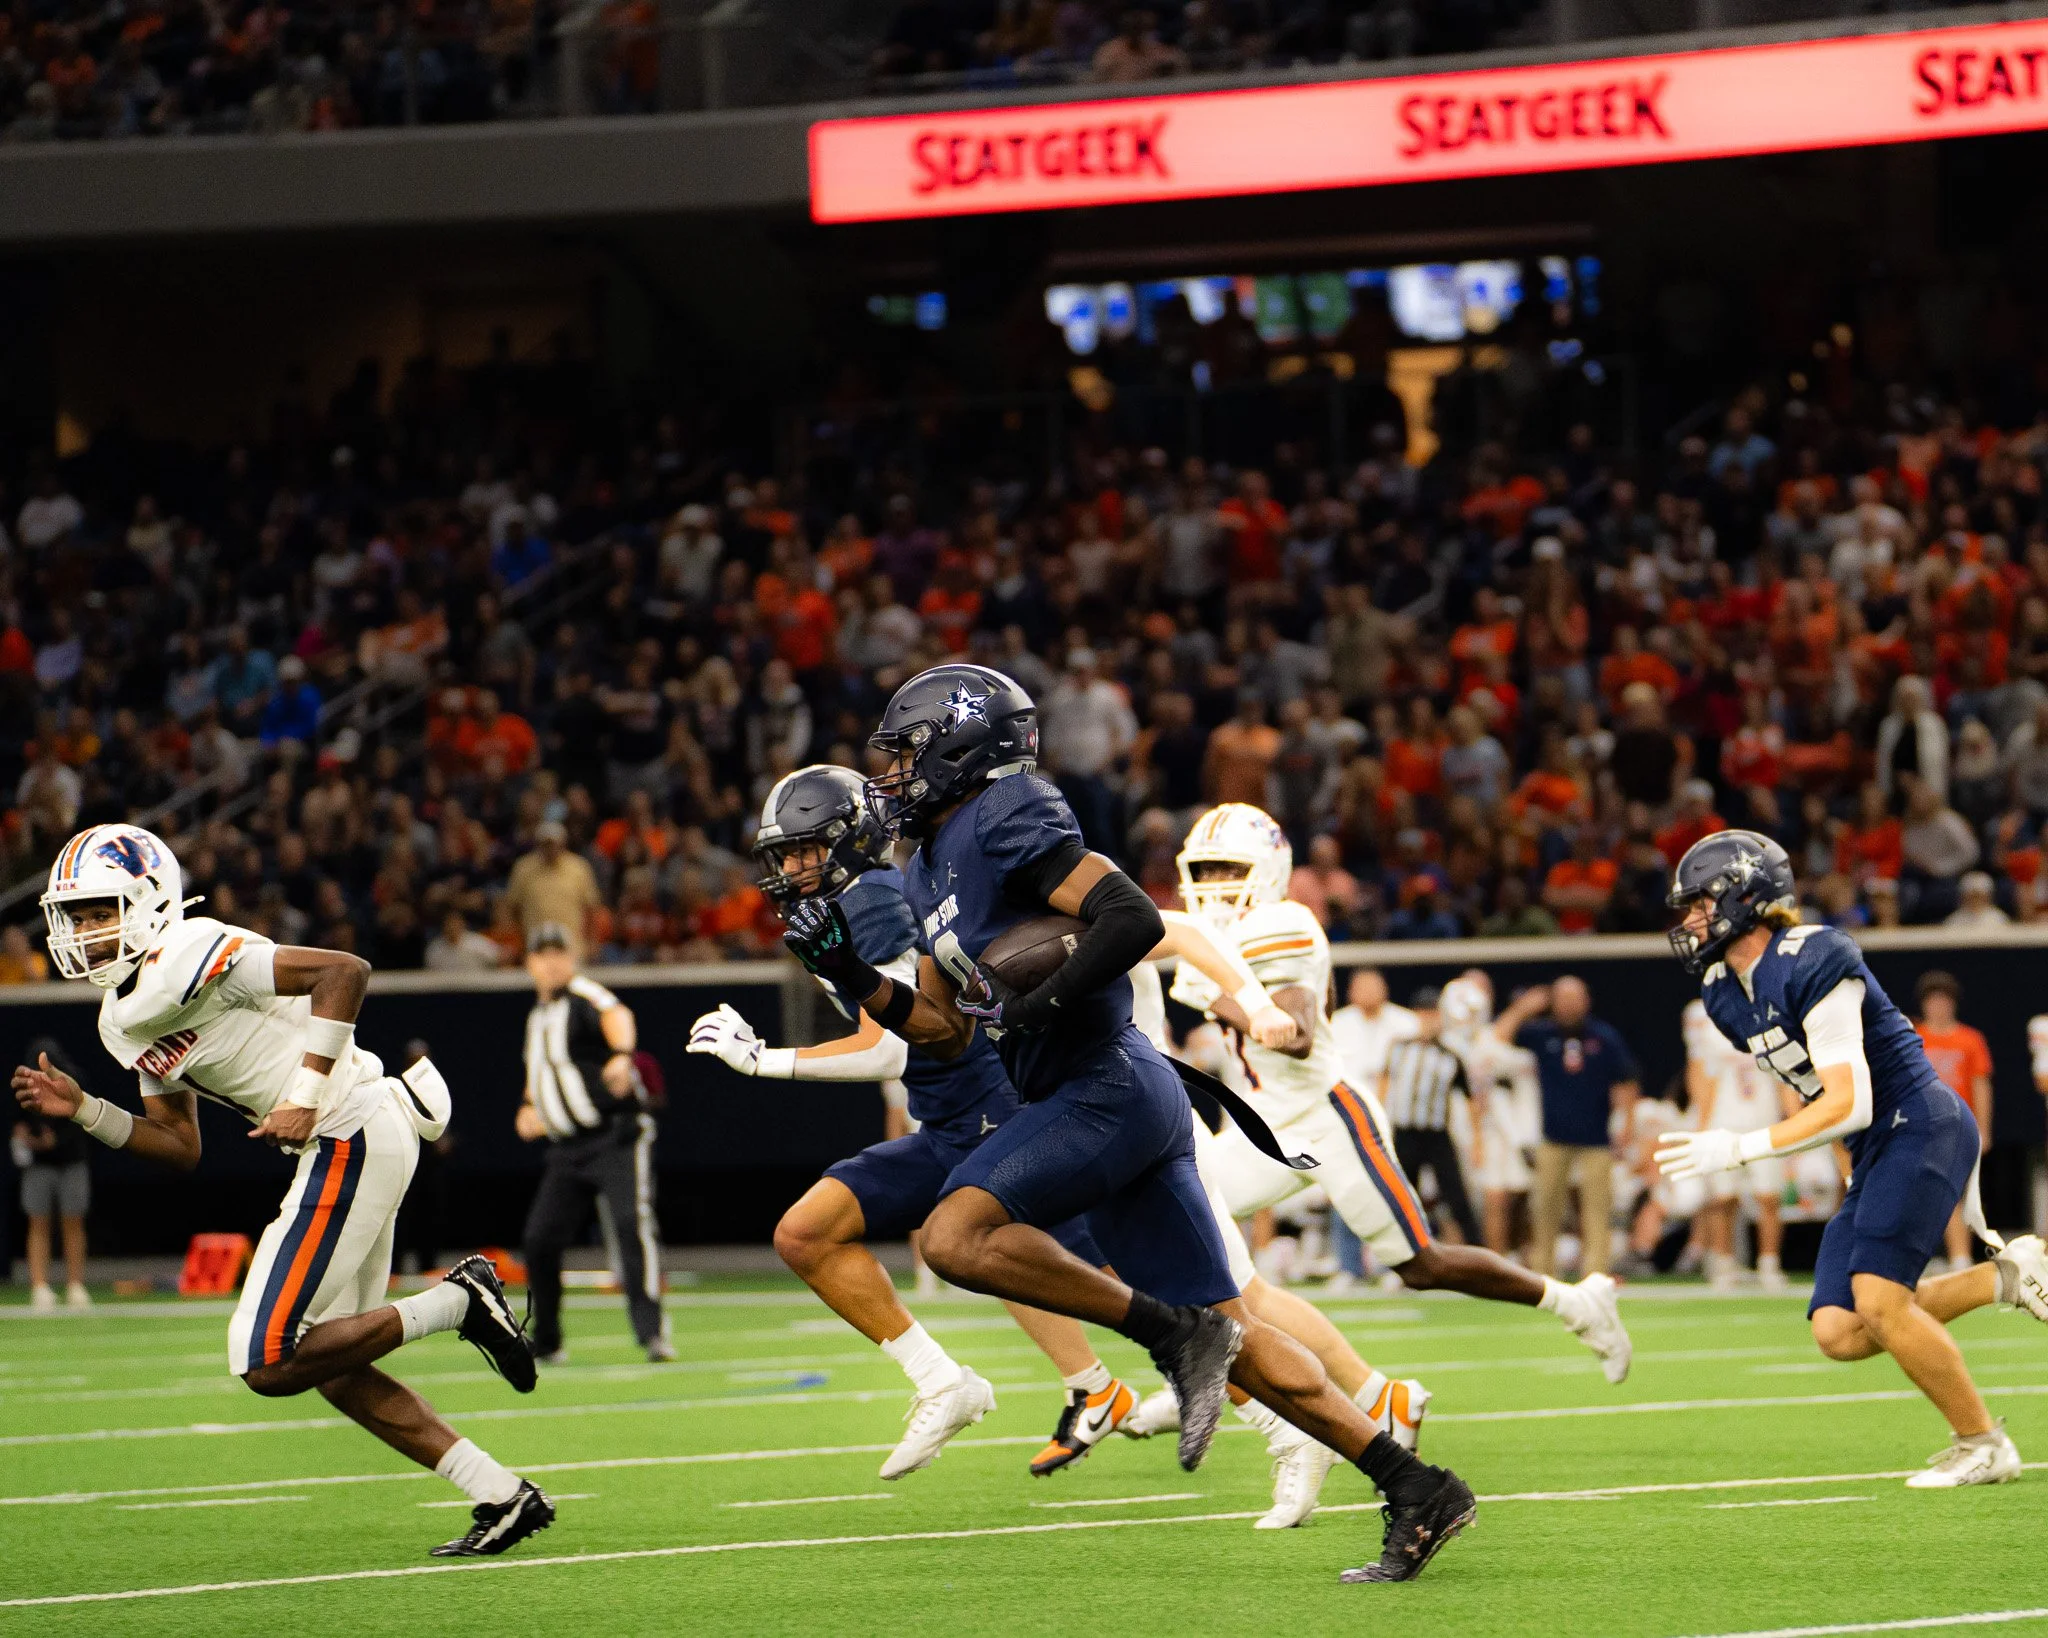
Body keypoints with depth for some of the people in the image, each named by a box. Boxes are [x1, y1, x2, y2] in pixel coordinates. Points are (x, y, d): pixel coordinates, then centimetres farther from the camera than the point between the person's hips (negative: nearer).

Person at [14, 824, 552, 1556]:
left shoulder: (187, 959, -15)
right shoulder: (124, 1020, 15)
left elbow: (344, 971, -19)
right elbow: (180, 1148, 18)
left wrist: (307, 1099, -19)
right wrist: (84, 1110, 6)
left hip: (351, 1135, -10)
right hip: (337, 1147, 10)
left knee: (271, 1364, -12)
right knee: (335, 1369, 13)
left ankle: (458, 1304, -2)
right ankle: (504, 1496, 16)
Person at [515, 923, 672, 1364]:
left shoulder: (583, 996, -8)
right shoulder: (538, 1015, 17)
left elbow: (616, 1016, -33)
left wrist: (621, 1054, -55)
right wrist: (529, 1109, 13)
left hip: (616, 1136, -7)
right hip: (568, 1147, 7)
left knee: (633, 1224, -23)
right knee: (539, 1239, 0)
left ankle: (652, 1331, -25)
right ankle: (546, 1342, 15)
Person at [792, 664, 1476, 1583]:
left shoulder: (1004, 820, -11)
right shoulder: (930, 873, 19)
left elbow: (1134, 919, -21)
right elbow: (946, 1032, 22)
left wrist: (1039, 1005, -21)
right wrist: (852, 977, 10)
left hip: (1106, 1087, -9)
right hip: (1092, 1102, 9)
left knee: (956, 1237, -20)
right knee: (1229, 1341, 5)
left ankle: (1172, 1334, -15)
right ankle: (1417, 1490, 3)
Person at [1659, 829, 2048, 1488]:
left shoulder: (1813, 964, -19)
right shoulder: (1726, 995, 9)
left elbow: (1850, 1105, -23)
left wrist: (1740, 1149, -26)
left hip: (1920, 1128, -9)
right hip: (1873, 1155, 9)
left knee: (1879, 1301, -20)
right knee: (1839, 1332, -3)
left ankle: (1983, 1445, -5)